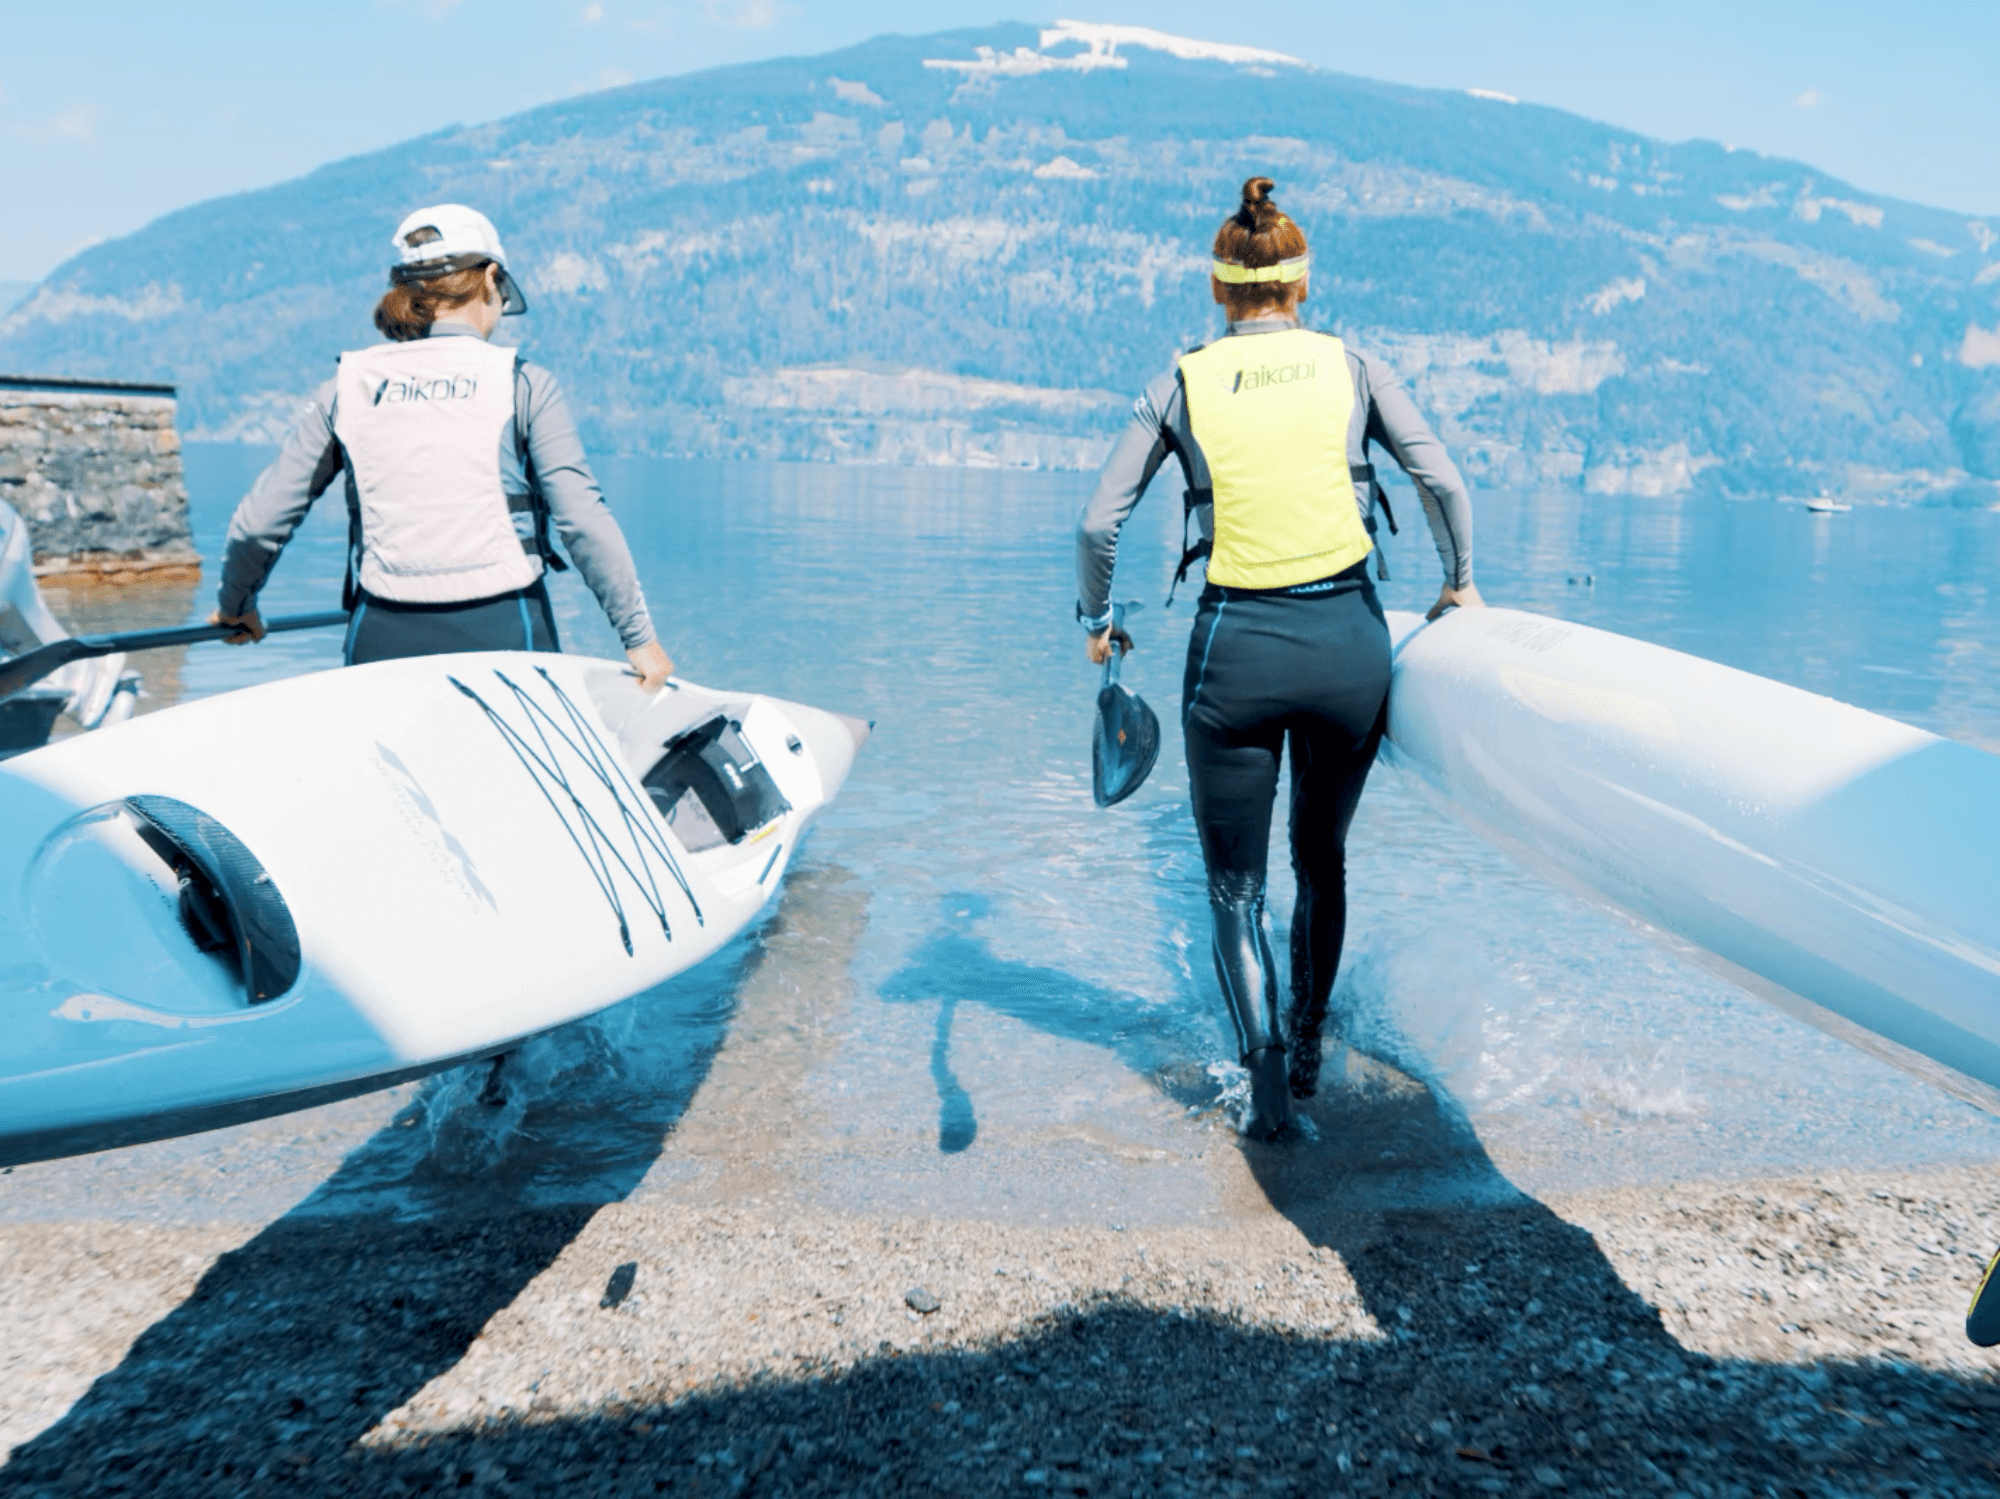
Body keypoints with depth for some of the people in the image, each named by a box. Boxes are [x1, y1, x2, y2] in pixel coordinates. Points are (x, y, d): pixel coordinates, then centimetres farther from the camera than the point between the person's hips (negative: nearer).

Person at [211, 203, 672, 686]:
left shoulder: (348, 389, 6)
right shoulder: (522, 384, -3)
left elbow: (259, 521, 8)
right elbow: (584, 519, -10)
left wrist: (235, 604, 26)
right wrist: (639, 634, -5)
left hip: (383, 640, 3)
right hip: (501, 634, -2)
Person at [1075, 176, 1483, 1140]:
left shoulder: (1181, 384, 4)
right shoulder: (1351, 366, 5)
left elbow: (1098, 523, -1)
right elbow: (1442, 482, -2)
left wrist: (1097, 621, 15)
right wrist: (1459, 583, 14)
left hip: (1234, 647, -2)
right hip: (1348, 638, 2)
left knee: (1235, 885, 12)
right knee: (1321, 858, 23)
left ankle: (1264, 1072, -2)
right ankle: (1308, 1050, 34)